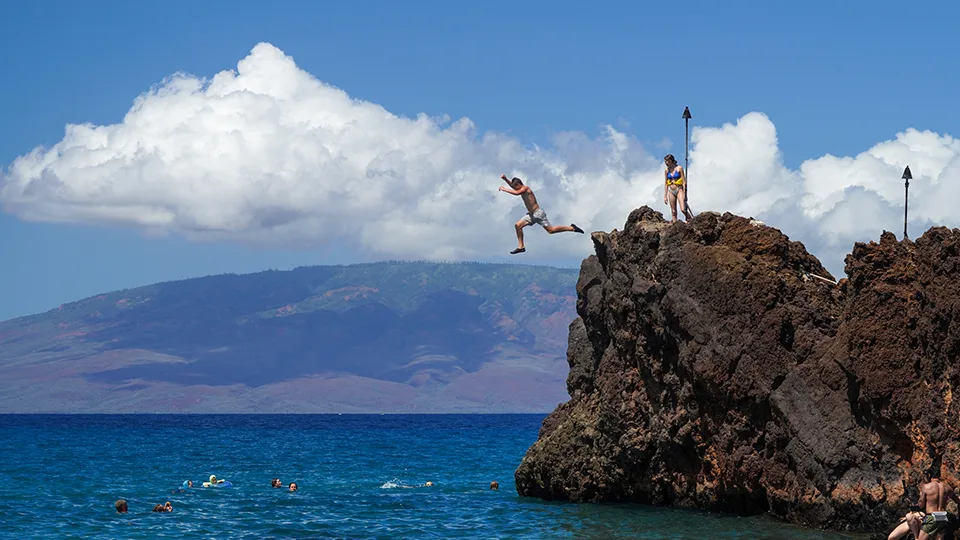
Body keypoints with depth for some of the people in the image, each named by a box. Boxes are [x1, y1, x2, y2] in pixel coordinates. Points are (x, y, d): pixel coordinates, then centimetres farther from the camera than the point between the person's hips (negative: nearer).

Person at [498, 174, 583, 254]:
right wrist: (505, 179, 6)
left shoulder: (525, 188, -15)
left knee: (551, 230, -10)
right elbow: (512, 185, 23)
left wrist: (504, 189, -23)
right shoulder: (522, 189, 12)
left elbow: (516, 192, -32)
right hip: (531, 214, 10)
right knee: (518, 225, 4)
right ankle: (521, 247, 7)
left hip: (538, 213, -9)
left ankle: (572, 228, 2)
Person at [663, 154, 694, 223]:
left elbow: (684, 181, -6)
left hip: (679, 190, -4)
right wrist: (665, 196, 9)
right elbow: (665, 184, 13)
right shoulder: (666, 170, 7)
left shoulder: (679, 168, -5)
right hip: (671, 191, 4)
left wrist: (684, 193, -12)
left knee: (683, 209, -18)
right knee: (673, 211, 2)